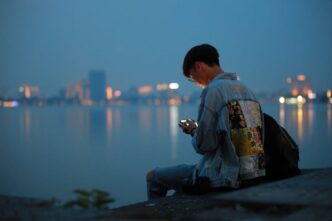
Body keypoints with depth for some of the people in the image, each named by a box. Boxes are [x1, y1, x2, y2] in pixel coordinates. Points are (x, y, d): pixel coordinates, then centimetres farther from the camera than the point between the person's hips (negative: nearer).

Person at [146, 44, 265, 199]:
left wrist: (193, 130, 5)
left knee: (154, 177, 10)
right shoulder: (244, 88, 10)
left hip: (225, 177, -8)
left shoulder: (213, 90, -14)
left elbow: (204, 145, -15)